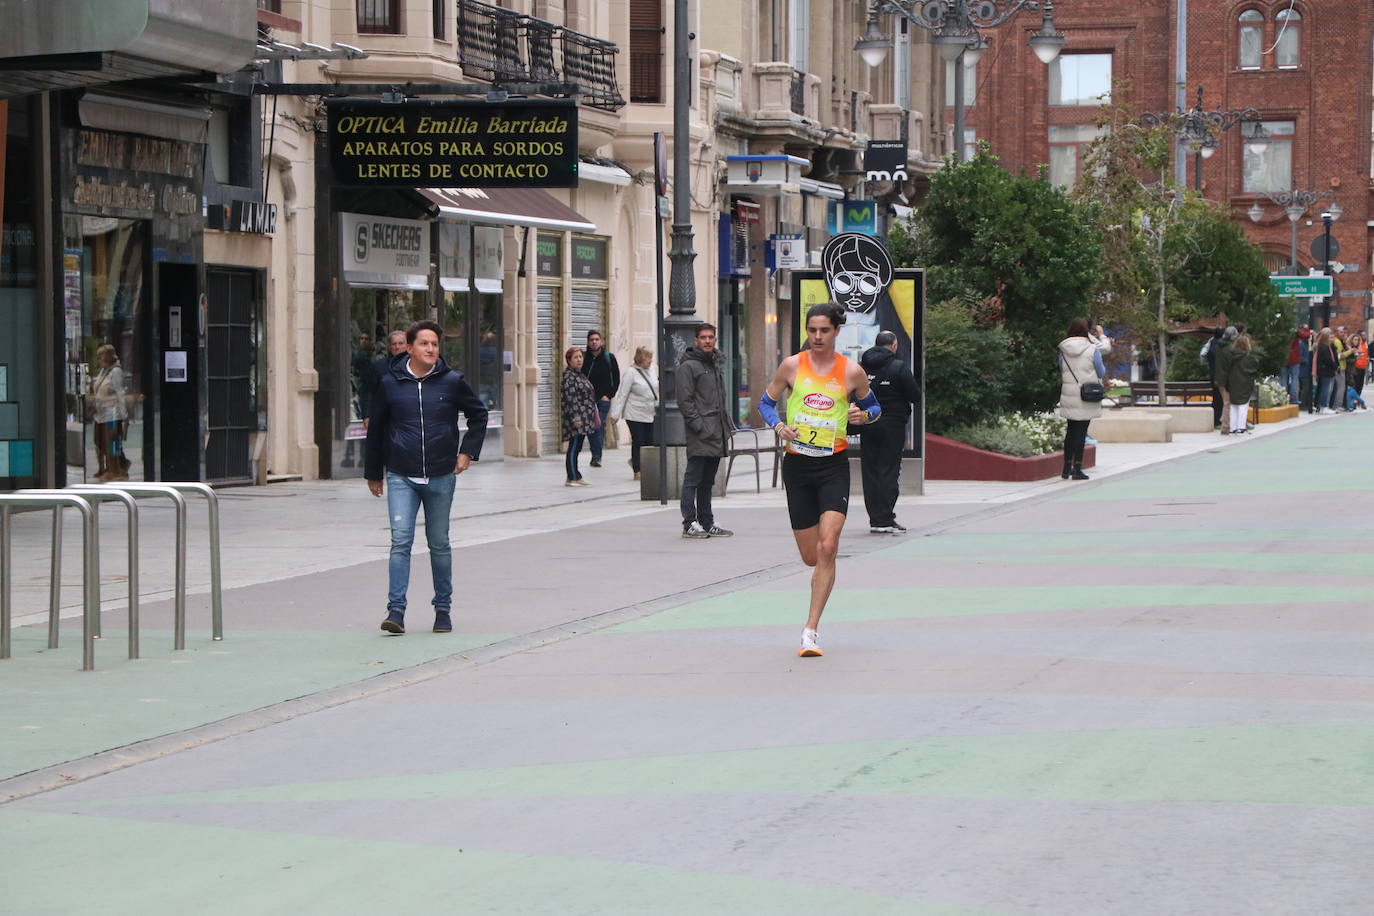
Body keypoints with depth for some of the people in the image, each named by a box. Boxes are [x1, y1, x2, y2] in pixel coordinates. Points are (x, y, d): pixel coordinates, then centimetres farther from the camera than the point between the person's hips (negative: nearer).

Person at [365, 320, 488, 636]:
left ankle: (443, 609, 20)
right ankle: (396, 610, -12)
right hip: (401, 477, -1)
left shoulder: (452, 381, -1)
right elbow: (377, 429, 10)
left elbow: (479, 414, 14)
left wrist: (468, 452, 4)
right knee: (400, 541, -11)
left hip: (441, 476, 1)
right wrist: (373, 473, 14)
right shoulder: (390, 383, -1)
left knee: (439, 544, 10)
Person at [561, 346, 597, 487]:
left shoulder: (580, 375, 18)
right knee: (574, 447, -7)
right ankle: (572, 478, -6)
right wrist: (575, 418, -21)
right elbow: (570, 398, -17)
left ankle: (575, 477, 14)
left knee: (576, 448, 11)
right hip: (576, 419, -9)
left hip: (584, 419, 9)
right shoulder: (569, 376, -11)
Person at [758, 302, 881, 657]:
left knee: (827, 548, -17)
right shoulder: (792, 365, 2)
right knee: (811, 557, 6)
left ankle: (811, 630, -13)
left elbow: (873, 406, 15)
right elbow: (765, 402, 10)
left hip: (834, 466, -1)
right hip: (797, 466, 1)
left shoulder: (852, 371, 1)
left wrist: (864, 415, -8)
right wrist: (778, 425, -10)